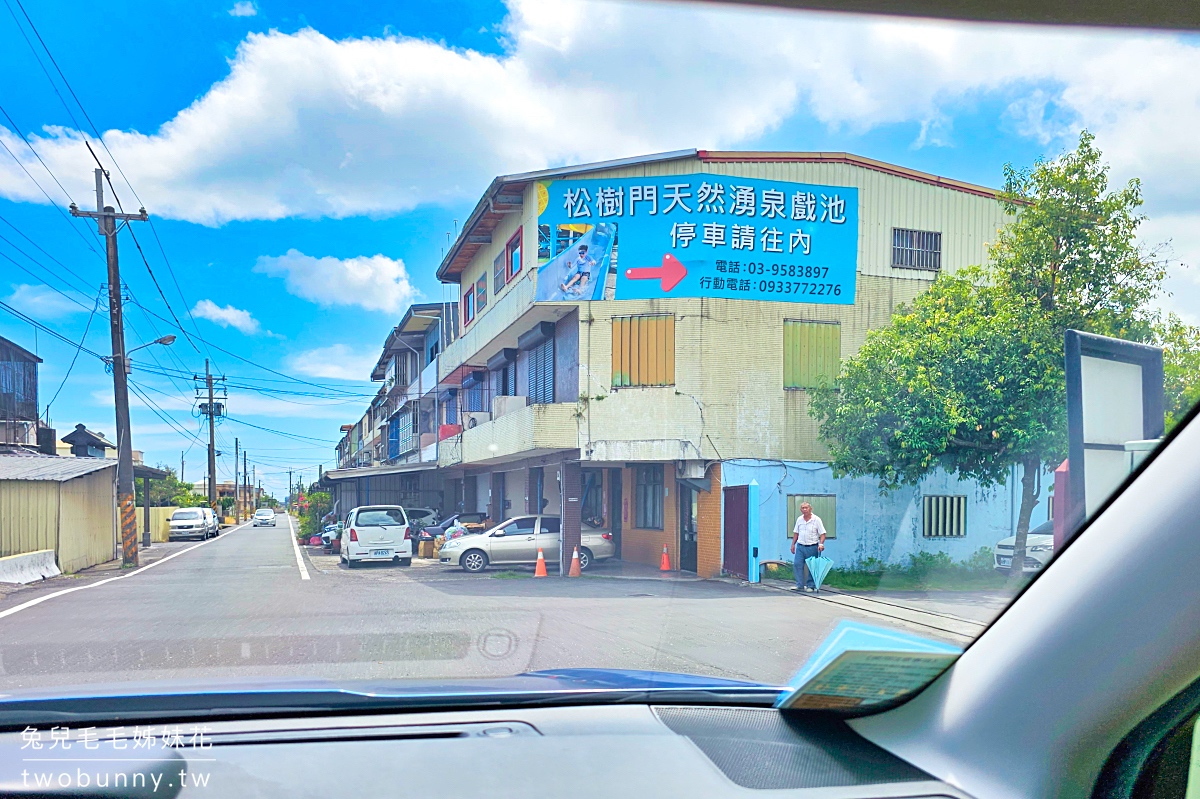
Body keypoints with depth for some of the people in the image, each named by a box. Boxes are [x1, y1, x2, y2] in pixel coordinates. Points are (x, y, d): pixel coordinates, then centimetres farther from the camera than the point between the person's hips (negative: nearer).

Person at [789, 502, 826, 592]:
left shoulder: (816, 520, -5)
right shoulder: (799, 519, 9)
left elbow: (822, 534, -7)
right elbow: (796, 533, 17)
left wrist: (821, 543, -21)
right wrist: (793, 544, 12)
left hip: (812, 547, -4)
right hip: (800, 546, 4)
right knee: (797, 564, -5)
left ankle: (811, 586, 8)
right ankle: (800, 585, 0)